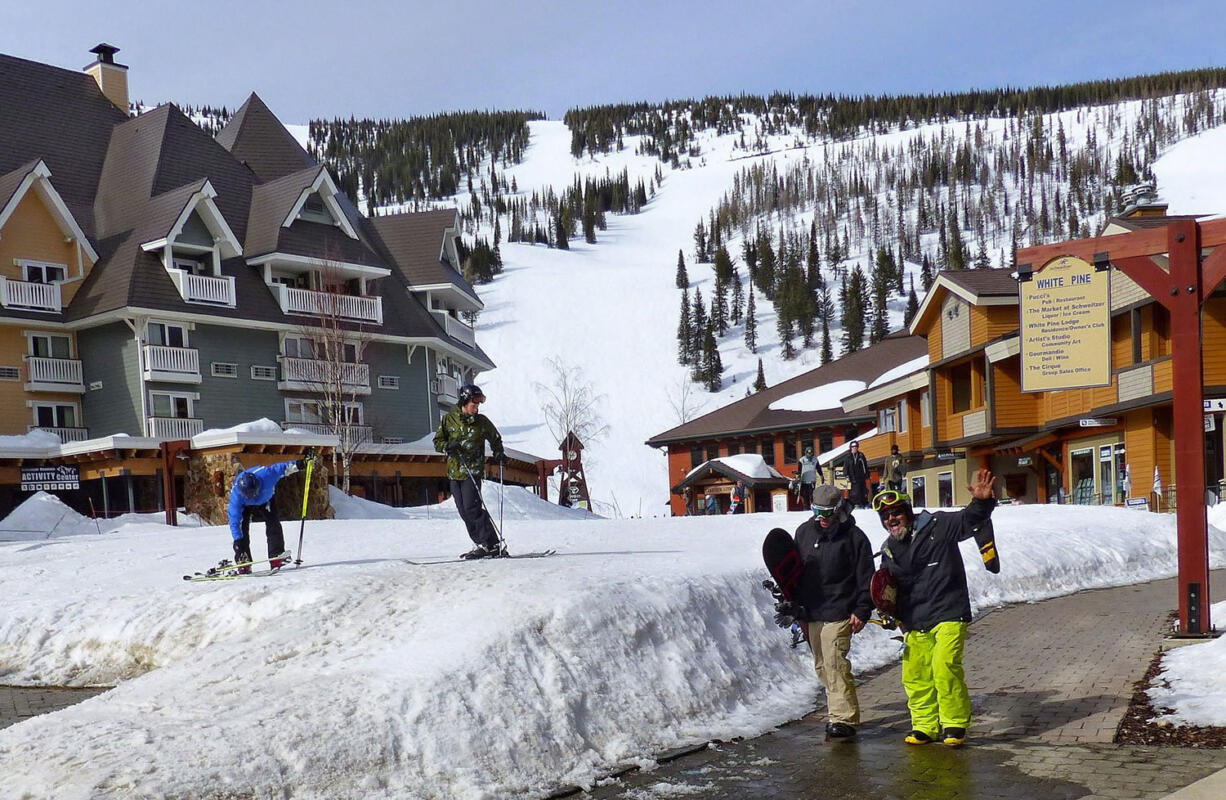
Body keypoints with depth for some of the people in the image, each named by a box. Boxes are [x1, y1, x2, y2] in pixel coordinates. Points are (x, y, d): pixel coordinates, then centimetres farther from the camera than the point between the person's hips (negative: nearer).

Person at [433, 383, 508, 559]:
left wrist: (498, 454, -1)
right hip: (454, 471, 4)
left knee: (472, 508, -15)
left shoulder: (482, 421, 2)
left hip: (473, 471, -3)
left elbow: (495, 439, 17)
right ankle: (480, 544, 11)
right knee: (464, 511, 3)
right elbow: (437, 441, 8)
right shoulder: (449, 419, 3)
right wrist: (447, 446, -13)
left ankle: (494, 544, -12)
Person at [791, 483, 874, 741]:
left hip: (839, 613, -6)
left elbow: (866, 577, -3)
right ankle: (837, 710, 23)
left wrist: (861, 611, -8)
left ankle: (844, 719, -9)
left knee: (834, 664, -13)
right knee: (822, 666, 11)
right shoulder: (804, 532, 10)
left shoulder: (853, 536, -4)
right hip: (811, 612, 6)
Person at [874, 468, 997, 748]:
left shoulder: (937, 526, -2)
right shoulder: (889, 550, 14)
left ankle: (955, 724, -3)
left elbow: (969, 520, -11)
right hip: (914, 624, 6)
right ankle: (925, 726, 21)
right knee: (915, 676, 6)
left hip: (948, 614, -6)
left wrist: (981, 501, -31)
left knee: (945, 666, -19)